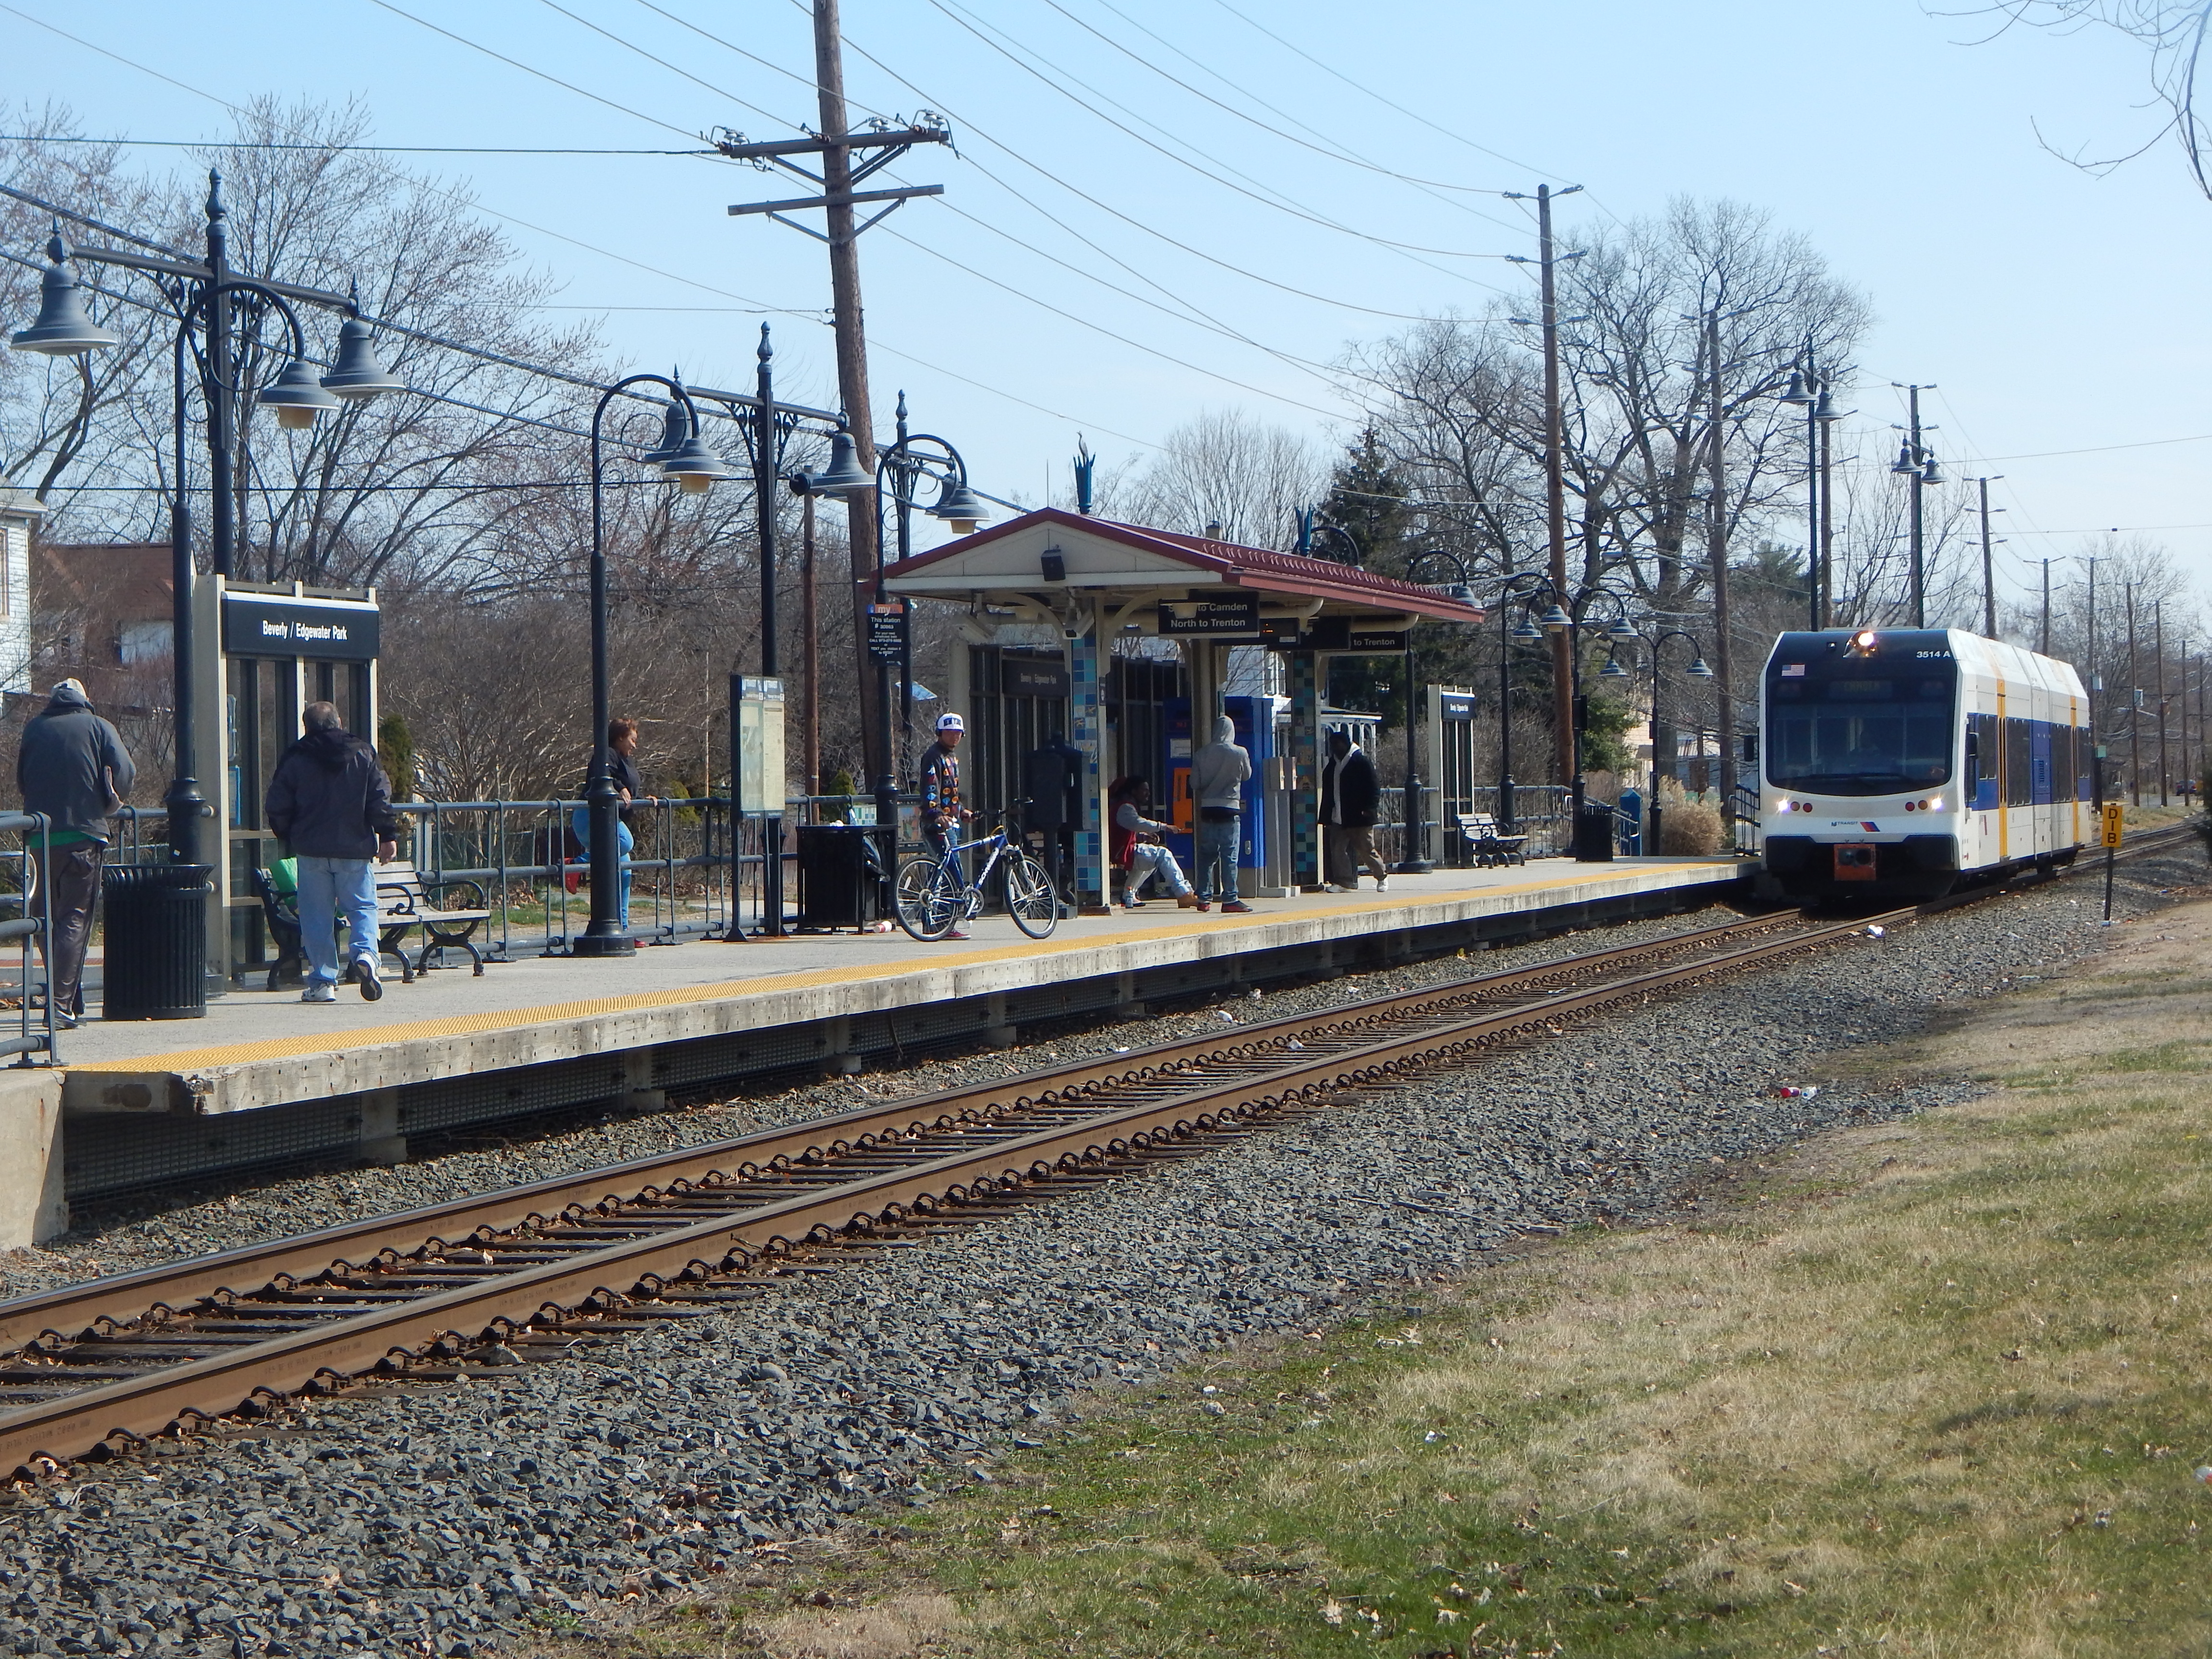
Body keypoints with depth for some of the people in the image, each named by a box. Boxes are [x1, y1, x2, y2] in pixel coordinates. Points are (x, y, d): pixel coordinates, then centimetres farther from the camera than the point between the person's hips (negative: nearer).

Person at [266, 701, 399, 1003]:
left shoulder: (295, 759, 1)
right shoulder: (363, 755, 3)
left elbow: (278, 808, 3)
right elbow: (380, 799, 0)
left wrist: (290, 837, 20)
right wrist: (388, 835, 6)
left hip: (311, 849, 0)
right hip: (355, 848, 0)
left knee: (317, 915, 5)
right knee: (363, 907, 9)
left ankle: (322, 982, 2)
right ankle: (365, 953, -18)